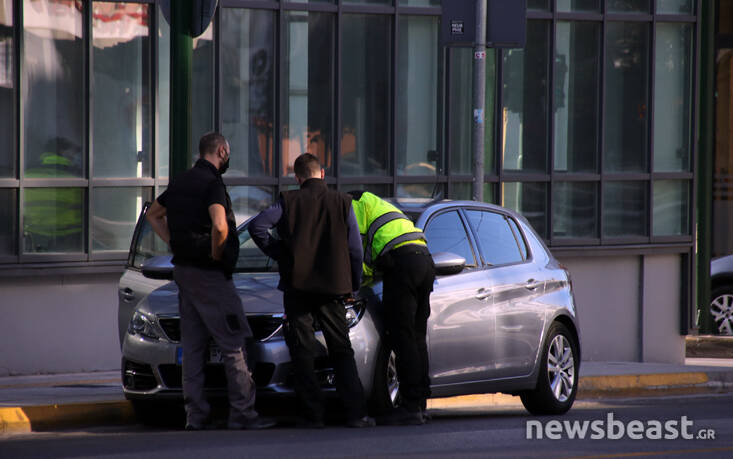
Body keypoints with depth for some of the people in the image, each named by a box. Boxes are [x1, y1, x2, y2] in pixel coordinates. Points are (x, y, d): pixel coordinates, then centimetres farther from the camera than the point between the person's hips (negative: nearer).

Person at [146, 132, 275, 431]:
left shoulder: (181, 182, 13)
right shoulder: (212, 183, -14)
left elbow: (153, 214, 27)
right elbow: (220, 226, -30)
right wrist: (216, 255, -12)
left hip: (183, 271, 9)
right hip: (208, 273, -9)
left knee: (193, 347, 9)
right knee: (234, 344, -5)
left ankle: (195, 415, 8)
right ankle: (241, 413, -7)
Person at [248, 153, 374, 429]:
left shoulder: (289, 201, -1)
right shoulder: (342, 203, 3)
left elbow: (258, 226, -11)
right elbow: (355, 249, 3)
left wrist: (278, 253, 2)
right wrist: (353, 286, 15)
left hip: (298, 284, -1)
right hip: (333, 286, 1)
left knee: (302, 353, 4)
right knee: (342, 351, 8)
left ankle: (313, 414, -2)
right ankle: (356, 413, -1)